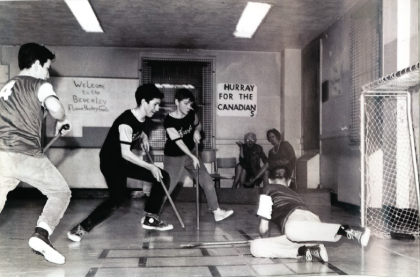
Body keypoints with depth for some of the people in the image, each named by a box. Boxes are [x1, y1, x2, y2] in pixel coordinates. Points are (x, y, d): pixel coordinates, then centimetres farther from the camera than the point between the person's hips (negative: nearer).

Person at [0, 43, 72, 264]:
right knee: (61, 192, 12)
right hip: (26, 155, -6)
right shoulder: (40, 85, 2)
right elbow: (54, 106, -19)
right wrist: (62, 120, 2)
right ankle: (41, 235, -8)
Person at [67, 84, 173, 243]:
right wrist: (150, 167, -26)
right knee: (118, 198, -29)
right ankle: (81, 229, -18)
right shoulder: (126, 122, -27)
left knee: (163, 177, 3)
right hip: (111, 162, -9)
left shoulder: (144, 119, -1)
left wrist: (143, 137, 0)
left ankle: (150, 219, 13)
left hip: (127, 161, 9)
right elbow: (125, 153, -30)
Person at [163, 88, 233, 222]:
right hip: (173, 157, -5)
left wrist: (197, 132, -10)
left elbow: (198, 125, 14)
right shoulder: (169, 120, -23)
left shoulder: (191, 114, -7)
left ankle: (217, 212, 12)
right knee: (167, 187, -2)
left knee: (207, 181, 2)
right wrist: (193, 157, -31)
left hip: (190, 153, 6)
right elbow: (178, 141, -27)